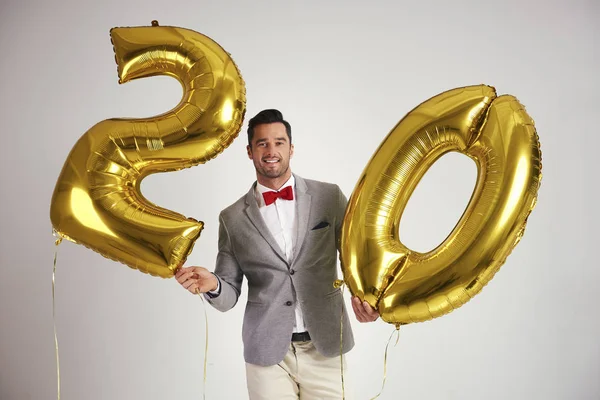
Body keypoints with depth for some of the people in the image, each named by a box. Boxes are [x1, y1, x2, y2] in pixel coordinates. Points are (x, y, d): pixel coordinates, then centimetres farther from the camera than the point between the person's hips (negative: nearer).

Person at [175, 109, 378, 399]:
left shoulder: (329, 197, -1)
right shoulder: (232, 218, 1)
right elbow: (229, 297, 3)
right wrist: (213, 285, -19)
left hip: (325, 346, 0)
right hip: (266, 352, 0)